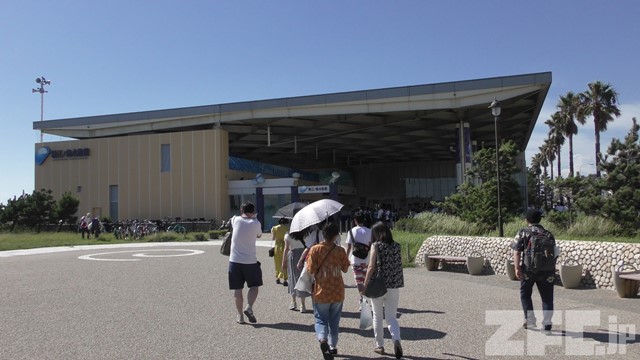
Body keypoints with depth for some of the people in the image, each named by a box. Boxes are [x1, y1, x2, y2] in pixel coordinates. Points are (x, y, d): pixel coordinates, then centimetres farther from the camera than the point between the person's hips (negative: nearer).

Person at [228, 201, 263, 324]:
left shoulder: (236, 220, -1)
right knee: (254, 286, 14)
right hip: (250, 261, -1)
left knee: (237, 289, 8)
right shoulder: (256, 223, -5)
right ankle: (249, 307, -6)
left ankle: (240, 316, 10)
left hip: (235, 260, 2)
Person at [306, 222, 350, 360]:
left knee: (321, 319, 8)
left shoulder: (315, 249, -11)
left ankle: (322, 339, -18)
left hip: (321, 293, -2)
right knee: (334, 321, 17)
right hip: (338, 293, 2)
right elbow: (345, 269, 4)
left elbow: (311, 269, -13)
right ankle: (333, 346, 25)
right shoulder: (340, 250, -5)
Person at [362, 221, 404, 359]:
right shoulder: (396, 246, 4)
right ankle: (396, 340, -15)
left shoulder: (376, 245, -7)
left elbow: (371, 267, -12)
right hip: (394, 286, 3)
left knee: (377, 317, 15)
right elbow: (399, 266, 7)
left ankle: (380, 346, 22)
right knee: (391, 317, 9)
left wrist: (365, 285, -7)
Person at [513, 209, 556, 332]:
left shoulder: (523, 233, -1)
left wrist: (517, 268, -16)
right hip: (546, 271, 2)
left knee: (525, 295, 14)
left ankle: (530, 321, 11)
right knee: (547, 297, 11)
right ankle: (547, 322, 3)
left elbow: (517, 252, -12)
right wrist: (552, 270, 22)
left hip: (528, 270, -2)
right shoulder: (547, 233, 9)